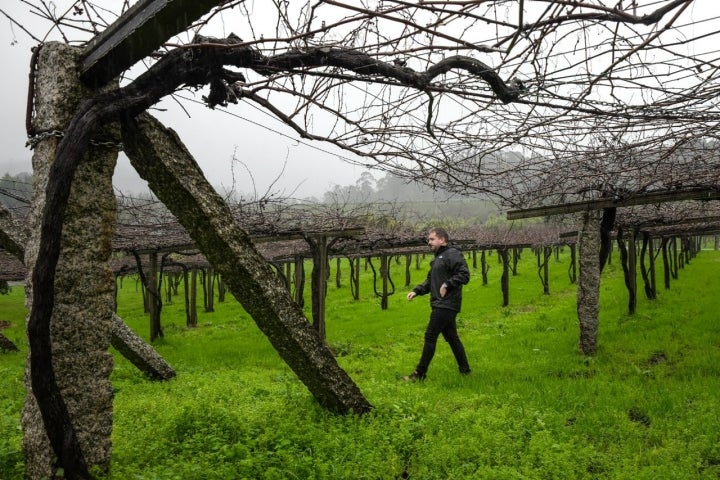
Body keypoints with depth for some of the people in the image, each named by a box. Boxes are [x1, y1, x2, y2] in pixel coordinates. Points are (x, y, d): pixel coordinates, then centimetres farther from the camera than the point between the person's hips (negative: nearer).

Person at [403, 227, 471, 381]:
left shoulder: (453, 254, -11)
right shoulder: (438, 258, 20)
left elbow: (464, 275, -20)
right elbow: (430, 281, 24)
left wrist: (447, 285, -21)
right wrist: (416, 291, 10)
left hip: (446, 305, -10)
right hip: (441, 304, 10)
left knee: (430, 336, -8)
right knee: (451, 337, 14)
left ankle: (420, 374, -2)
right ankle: (465, 369, 22)